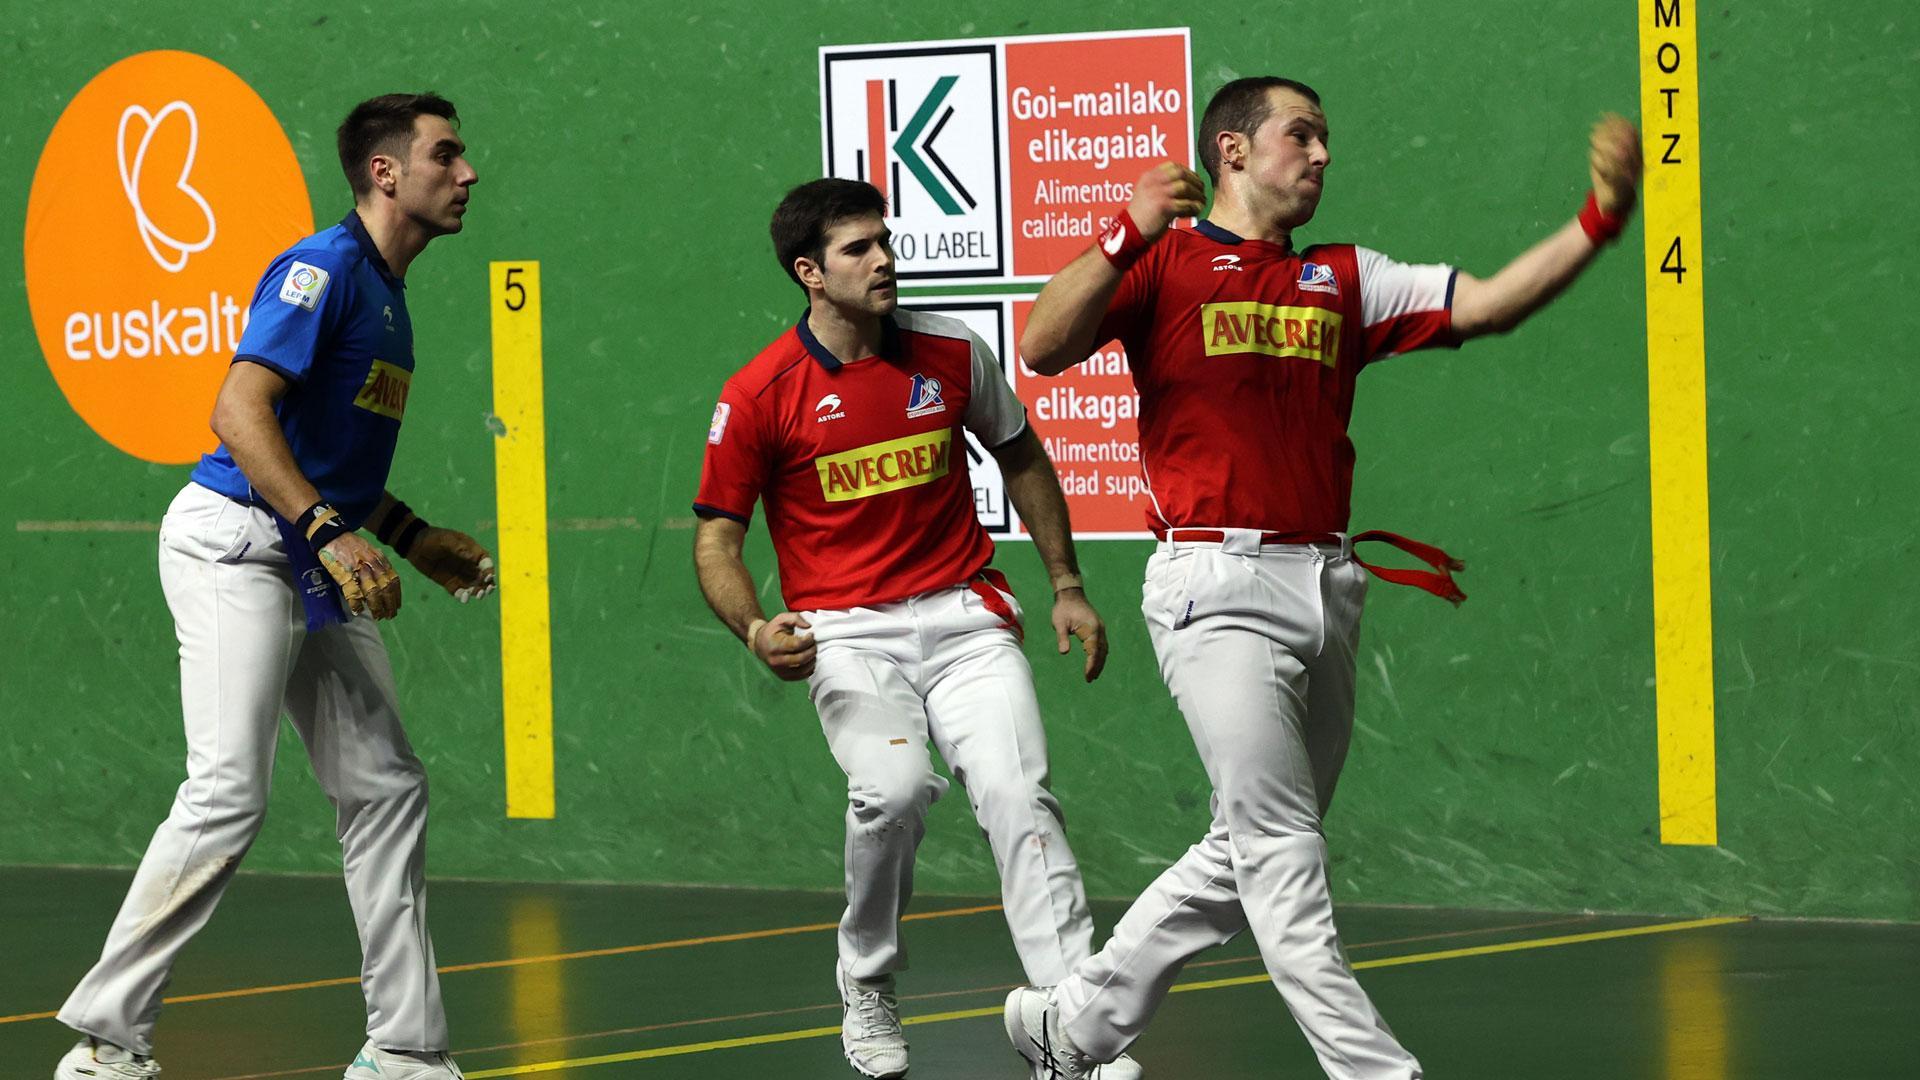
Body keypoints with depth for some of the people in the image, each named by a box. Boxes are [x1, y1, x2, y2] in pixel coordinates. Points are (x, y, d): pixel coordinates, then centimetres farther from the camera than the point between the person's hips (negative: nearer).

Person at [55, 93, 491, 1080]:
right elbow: (240, 414, -23)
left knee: (386, 788, 6)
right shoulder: (323, 269, -13)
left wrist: (413, 538, 23)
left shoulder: (388, 295, 17)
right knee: (229, 791, -15)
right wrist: (332, 533, -28)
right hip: (235, 545, -10)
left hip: (316, 571, 10)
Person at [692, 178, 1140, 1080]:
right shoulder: (759, 395, -6)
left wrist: (1067, 587, 16)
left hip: (964, 615, 2)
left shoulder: (951, 353, 2)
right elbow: (716, 535, 0)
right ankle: (868, 991, 0)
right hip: (846, 632, -2)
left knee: (1015, 790, -17)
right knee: (893, 786, -27)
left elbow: (1021, 460, 19)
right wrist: (755, 629, -18)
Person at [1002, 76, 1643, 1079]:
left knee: (1249, 853, 12)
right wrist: (1128, 237, -24)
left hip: (1323, 585, 7)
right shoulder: (1164, 263, 2)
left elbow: (1485, 303, 6)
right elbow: (1043, 348, -12)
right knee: (1282, 854, -9)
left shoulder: (1345, 280, 17)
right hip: (1218, 590, -7)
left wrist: (1599, 219, -7)